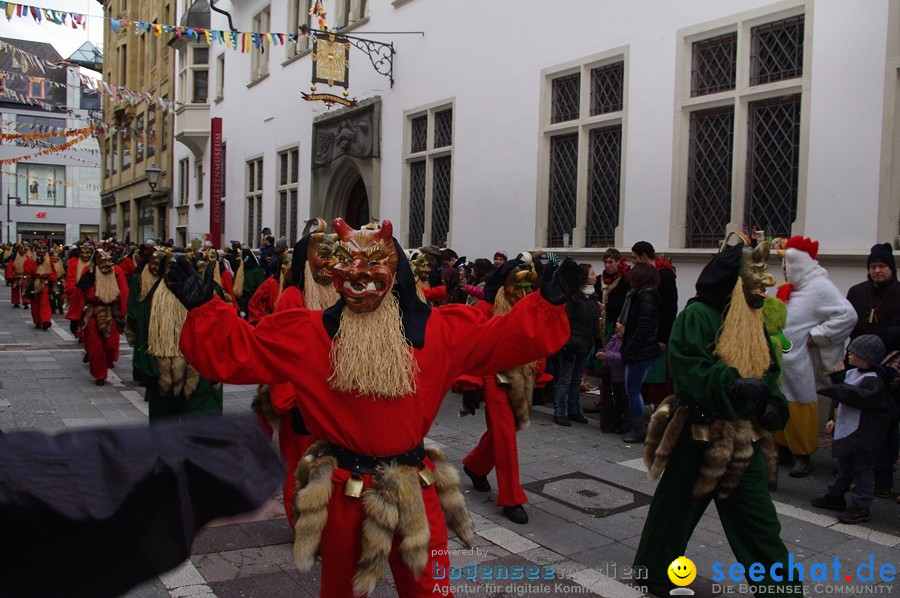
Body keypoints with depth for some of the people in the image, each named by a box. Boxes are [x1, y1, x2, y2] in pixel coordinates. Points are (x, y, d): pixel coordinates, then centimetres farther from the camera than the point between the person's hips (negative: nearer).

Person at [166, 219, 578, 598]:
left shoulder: (438, 331, -4)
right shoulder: (307, 335, -5)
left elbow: (502, 339, 0)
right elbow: (236, 350, -4)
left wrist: (548, 301, -9)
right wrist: (201, 304, -15)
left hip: (414, 492, 0)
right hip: (341, 492, 0)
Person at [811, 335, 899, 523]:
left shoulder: (873, 380, -19)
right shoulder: (852, 373, 9)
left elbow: (864, 398, -35)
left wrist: (836, 389, -32)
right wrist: (836, 419, 22)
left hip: (863, 435, -9)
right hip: (847, 430, 10)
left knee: (862, 469, 0)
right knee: (843, 465, 21)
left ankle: (860, 507, 8)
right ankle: (835, 496, 34)